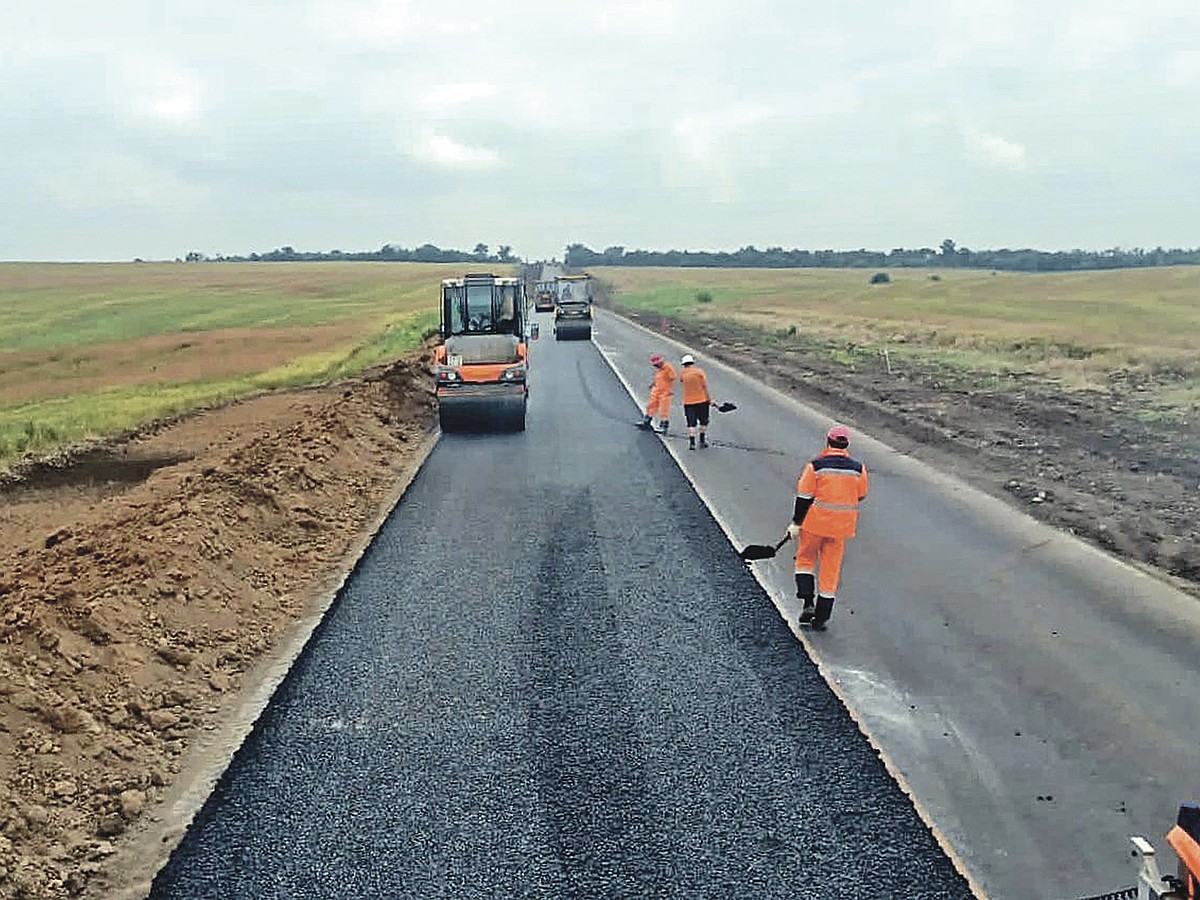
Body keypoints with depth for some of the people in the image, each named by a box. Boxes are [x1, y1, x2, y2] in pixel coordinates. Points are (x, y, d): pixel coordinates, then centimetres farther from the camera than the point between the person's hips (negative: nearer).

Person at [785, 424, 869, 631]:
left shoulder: (816, 465, -11)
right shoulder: (858, 468, -2)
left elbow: (804, 497, -10)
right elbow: (861, 496, 10)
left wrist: (796, 523, -3)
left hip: (815, 522, -2)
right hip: (842, 526, 3)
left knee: (805, 558, 17)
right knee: (831, 569, 10)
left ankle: (808, 604, 2)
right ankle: (821, 618, 15)